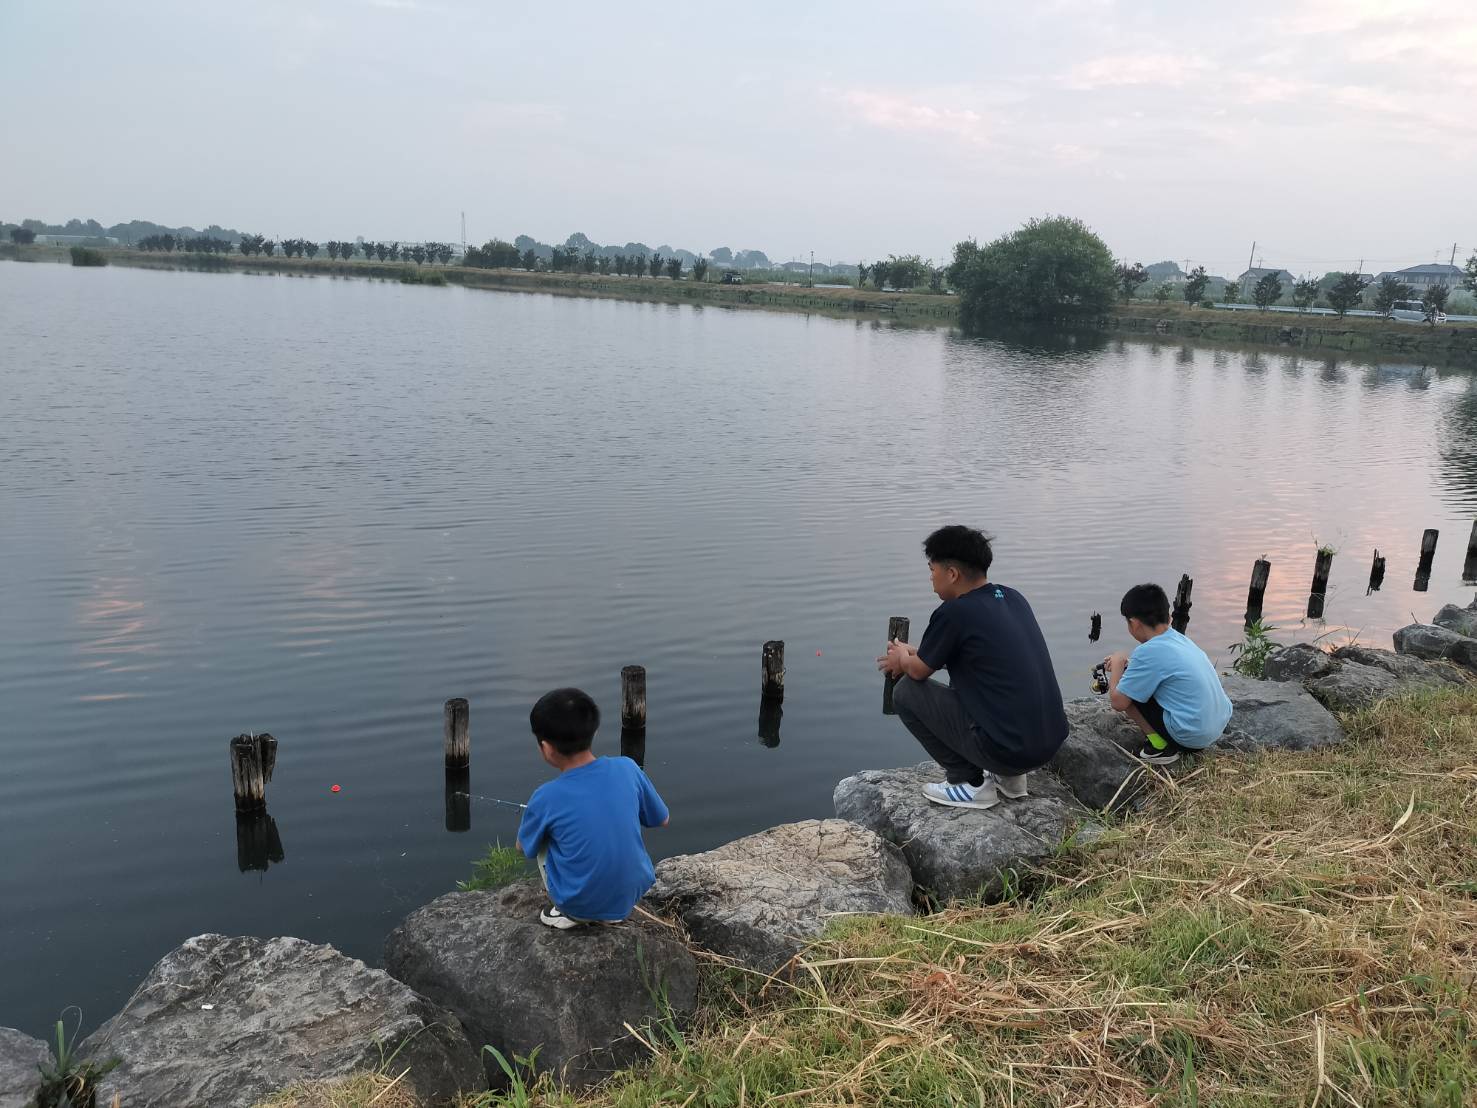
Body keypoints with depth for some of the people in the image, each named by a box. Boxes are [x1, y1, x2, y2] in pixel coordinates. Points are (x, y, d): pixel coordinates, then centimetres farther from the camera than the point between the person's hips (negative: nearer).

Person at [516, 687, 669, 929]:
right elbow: (661, 820, 4)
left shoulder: (546, 799, -21)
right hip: (632, 894, 3)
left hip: (581, 904, -3)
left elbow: (523, 847, 2)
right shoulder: (628, 769, -14)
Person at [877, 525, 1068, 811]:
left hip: (1007, 750, -8)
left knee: (906, 691, 4)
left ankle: (970, 783, 6)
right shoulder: (1013, 598, 9)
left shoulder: (953, 613, -14)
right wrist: (915, 652, 32)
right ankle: (1009, 777, 21)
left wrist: (901, 659, 25)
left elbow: (919, 671, 3)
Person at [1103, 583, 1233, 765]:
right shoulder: (1178, 638, 6)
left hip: (1191, 735, -8)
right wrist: (1128, 663, 18)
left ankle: (1160, 748, 2)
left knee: (1124, 693, -1)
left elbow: (1118, 702, -11)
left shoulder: (1148, 651, -18)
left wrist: (1117, 664, 3)